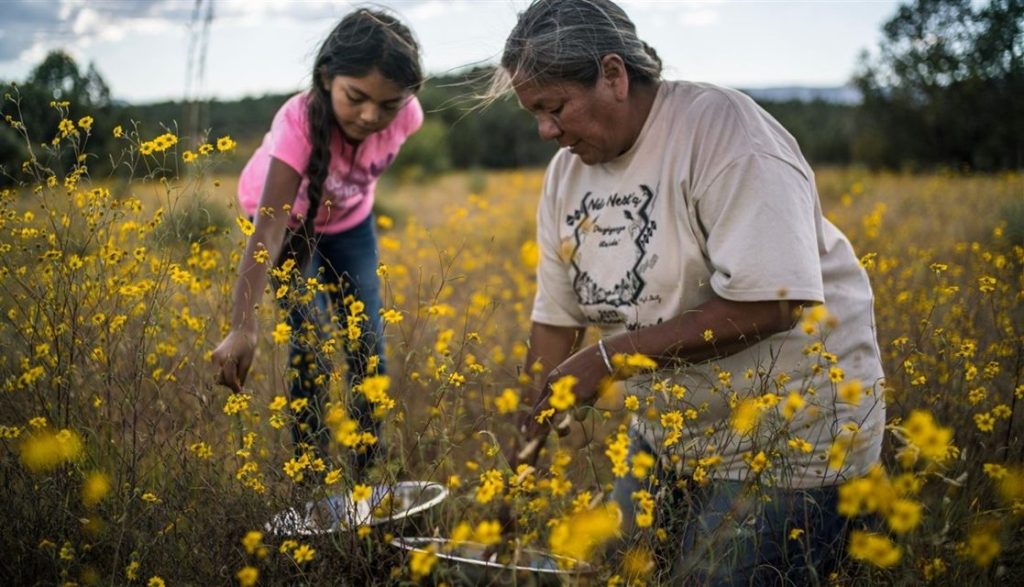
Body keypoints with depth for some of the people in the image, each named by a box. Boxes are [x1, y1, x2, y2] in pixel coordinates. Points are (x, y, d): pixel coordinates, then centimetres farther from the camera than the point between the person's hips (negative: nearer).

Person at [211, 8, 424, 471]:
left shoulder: (405, 116, -31)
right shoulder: (300, 122, -43)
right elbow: (269, 230, -50)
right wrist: (243, 328, -59)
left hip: (350, 218, 4)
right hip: (288, 217, -3)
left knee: (368, 344, 0)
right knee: (309, 343, -14)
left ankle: (371, 470, 14)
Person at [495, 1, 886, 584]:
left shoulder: (722, 131, -21)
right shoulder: (568, 172, 2)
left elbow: (769, 305, -28)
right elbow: (556, 320, 7)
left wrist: (610, 358, -24)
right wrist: (526, 445, 2)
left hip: (789, 433, -7)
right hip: (668, 430, 7)